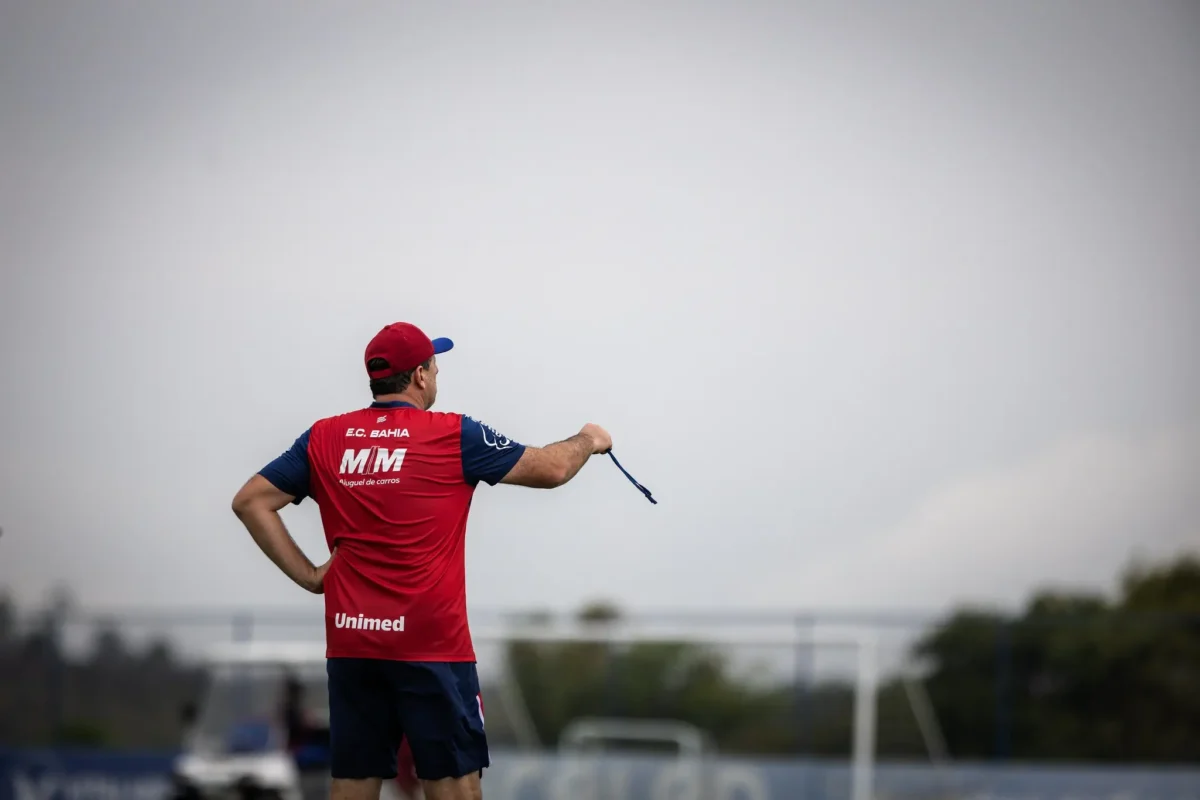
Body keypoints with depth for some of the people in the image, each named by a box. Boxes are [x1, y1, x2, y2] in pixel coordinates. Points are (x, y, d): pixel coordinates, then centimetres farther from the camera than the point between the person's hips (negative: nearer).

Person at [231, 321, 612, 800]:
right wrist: (587, 441, 25)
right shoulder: (454, 436, -5)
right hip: (429, 645, -4)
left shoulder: (324, 439, 5)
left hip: (351, 640, 4)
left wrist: (306, 574, 6)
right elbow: (550, 470, 4)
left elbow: (251, 501, 5)